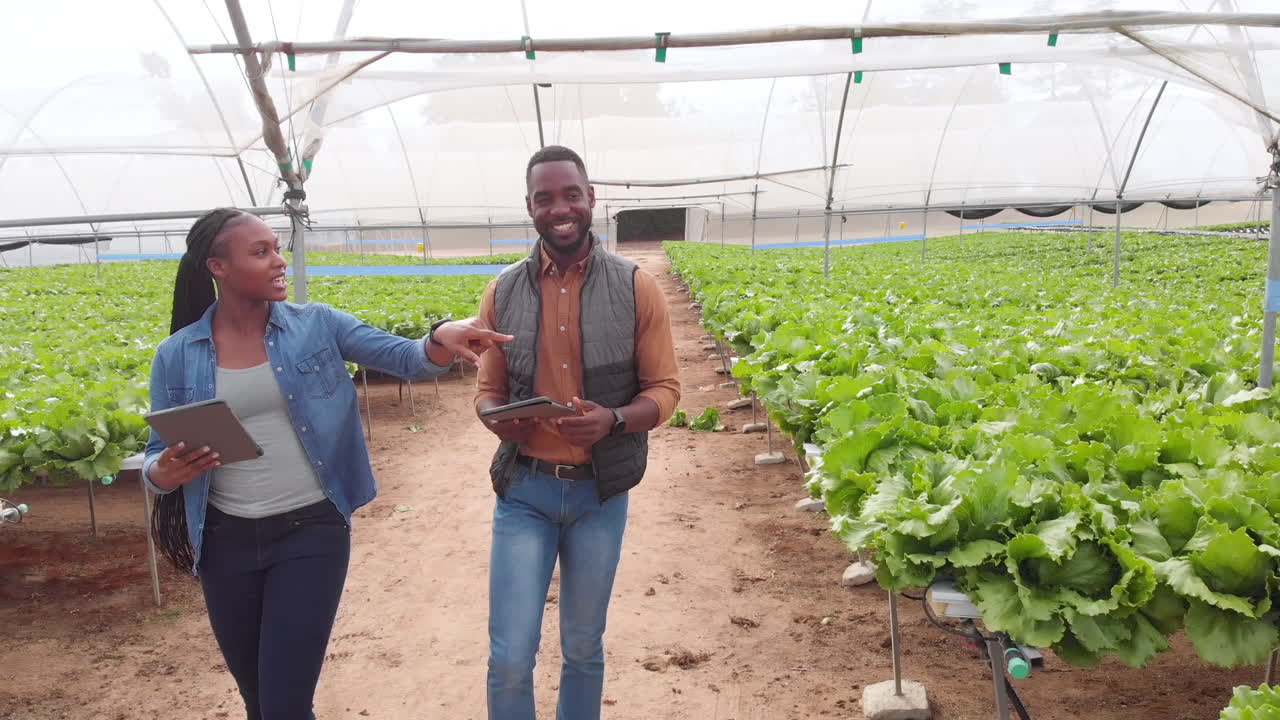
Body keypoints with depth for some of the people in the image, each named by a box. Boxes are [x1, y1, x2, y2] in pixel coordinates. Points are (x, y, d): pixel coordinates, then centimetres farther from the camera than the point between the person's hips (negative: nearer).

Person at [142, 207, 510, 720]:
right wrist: (162, 473, -18)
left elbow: (406, 359, -8)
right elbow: (159, 456, 6)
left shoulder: (316, 325, -3)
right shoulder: (177, 355, -1)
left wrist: (441, 338, -30)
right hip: (227, 540, 2)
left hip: (312, 531, -2)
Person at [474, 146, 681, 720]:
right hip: (524, 489, 1)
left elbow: (664, 389, -2)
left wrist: (613, 420, -22)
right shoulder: (503, 292, 0)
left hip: (600, 492, 0)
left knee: (584, 648, 16)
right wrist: (496, 417, -16)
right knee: (510, 658, 0)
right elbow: (487, 388, 8)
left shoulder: (637, 289, -5)